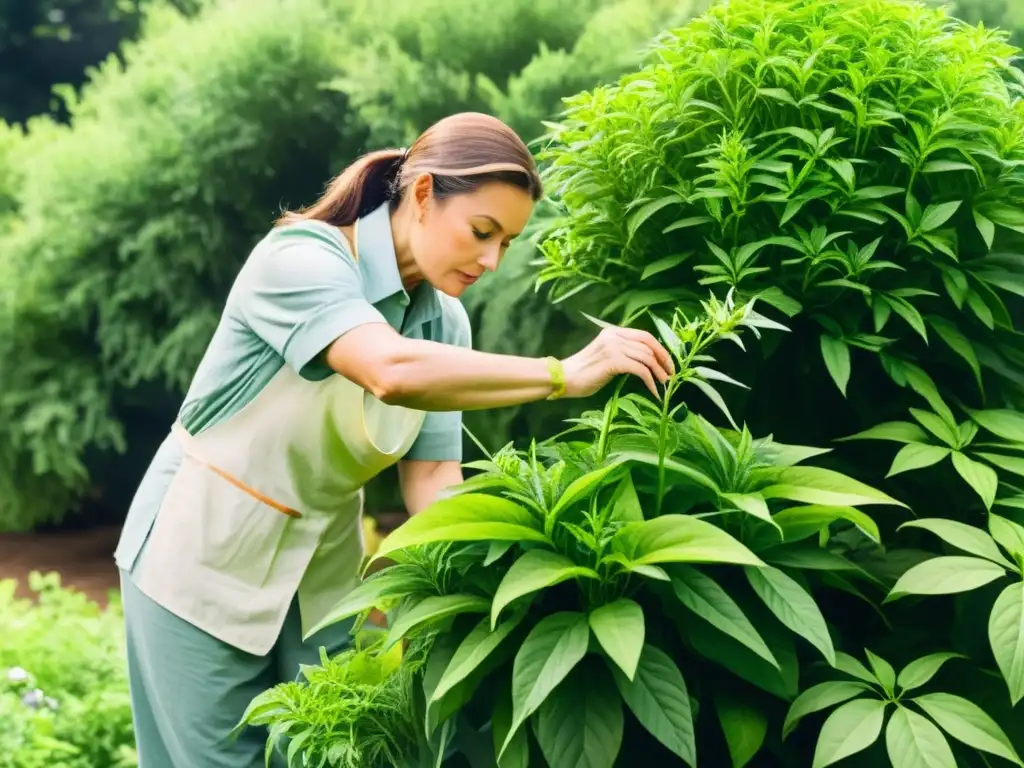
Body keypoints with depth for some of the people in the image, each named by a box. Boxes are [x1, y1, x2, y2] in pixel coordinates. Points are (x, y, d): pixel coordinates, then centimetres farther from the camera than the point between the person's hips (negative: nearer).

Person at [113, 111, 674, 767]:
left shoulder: (445, 321, -3)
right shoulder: (300, 258, -23)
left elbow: (432, 476, -7)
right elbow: (394, 372, -41)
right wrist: (565, 375, -36)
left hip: (323, 563, 6)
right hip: (206, 556, -6)